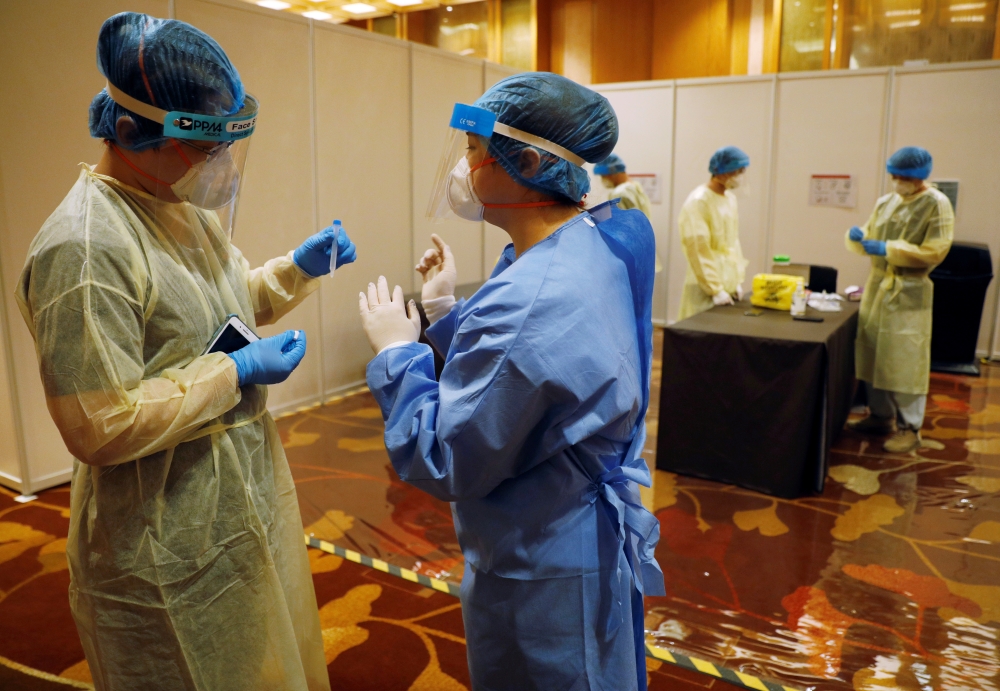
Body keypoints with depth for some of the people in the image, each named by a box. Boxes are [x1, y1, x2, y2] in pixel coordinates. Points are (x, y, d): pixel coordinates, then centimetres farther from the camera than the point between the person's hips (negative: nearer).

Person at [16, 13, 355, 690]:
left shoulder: (187, 207, 4)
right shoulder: (83, 247, -25)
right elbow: (99, 428, -26)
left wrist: (297, 269, 0)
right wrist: (236, 373, -22)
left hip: (248, 500, 8)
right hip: (171, 551, -8)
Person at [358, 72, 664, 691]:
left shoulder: (528, 305, -34)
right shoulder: (598, 242, -4)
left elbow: (444, 463, -25)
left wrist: (397, 351, -15)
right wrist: (448, 311, 2)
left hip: (545, 575, -9)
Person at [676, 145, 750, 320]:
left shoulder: (730, 198, 11)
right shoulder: (698, 201, -13)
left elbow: (734, 242, 15)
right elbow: (699, 251, -16)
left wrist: (738, 280, 9)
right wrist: (715, 290, -16)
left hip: (728, 286, 7)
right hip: (705, 288, -7)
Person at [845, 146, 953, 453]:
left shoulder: (937, 205, -8)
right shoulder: (886, 202, 9)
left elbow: (934, 252, -14)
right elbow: (871, 237, 17)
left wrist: (887, 249, -20)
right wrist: (858, 237, -6)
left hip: (909, 293, -6)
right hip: (877, 286, 6)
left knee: (906, 359, -3)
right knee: (873, 355, 10)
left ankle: (909, 428, 7)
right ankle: (881, 415, 25)